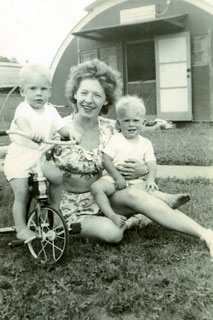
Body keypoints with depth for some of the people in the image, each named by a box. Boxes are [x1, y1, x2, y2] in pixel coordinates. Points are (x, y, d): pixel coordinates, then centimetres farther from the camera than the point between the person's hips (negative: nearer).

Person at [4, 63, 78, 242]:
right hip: (19, 157, -4)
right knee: (21, 195, -6)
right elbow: (22, 121, -32)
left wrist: (73, 133, -24)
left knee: (57, 175, -19)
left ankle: (55, 209, 4)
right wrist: (30, 132, -53)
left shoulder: (50, 111, 4)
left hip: (40, 156, 4)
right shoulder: (23, 109, -12)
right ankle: (21, 228, 10)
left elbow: (62, 128, -2)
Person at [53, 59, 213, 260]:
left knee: (133, 194, -30)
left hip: (100, 198, 3)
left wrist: (141, 170, -13)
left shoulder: (111, 129, 0)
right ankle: (130, 221, 1)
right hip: (72, 208, -2)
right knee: (112, 233, -33)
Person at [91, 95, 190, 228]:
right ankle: (112, 215, -39)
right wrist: (118, 177, -18)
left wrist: (150, 179, -21)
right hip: (113, 178, -2)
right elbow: (106, 160, -7)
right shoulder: (116, 139, 0)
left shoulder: (146, 143, 8)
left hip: (136, 181, 2)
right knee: (96, 187, -30)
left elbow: (152, 164, 0)